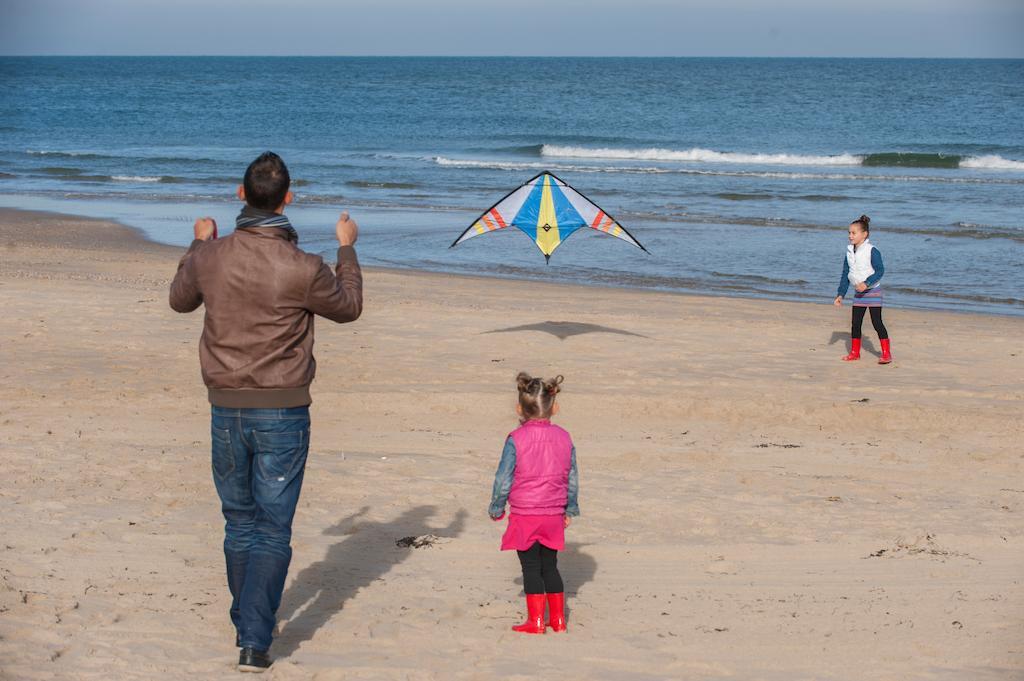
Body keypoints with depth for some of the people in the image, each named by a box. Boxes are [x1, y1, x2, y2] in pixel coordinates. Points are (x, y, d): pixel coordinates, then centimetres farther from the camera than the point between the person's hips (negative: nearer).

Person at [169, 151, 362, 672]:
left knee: (240, 523, 18)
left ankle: (247, 626, 30)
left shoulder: (210, 258, -6)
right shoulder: (302, 269, -15)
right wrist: (347, 248, 19)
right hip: (283, 413, -3)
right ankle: (254, 643, -4)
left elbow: (180, 300, 17)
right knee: (273, 530, 3)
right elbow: (348, 307, 5)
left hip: (226, 409, 3)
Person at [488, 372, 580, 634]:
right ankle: (558, 618, 17)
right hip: (554, 515, 4)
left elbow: (503, 478, -9)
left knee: (531, 567, 3)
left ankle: (536, 620, 2)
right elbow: (572, 478, 8)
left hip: (524, 515, -4)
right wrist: (570, 509, 21)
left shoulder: (516, 439, -12)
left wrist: (496, 508, 5)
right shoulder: (564, 438, 2)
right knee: (550, 566, 15)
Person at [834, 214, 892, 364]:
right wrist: (840, 294, 7)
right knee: (855, 323, 8)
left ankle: (886, 353, -3)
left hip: (873, 291, -7)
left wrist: (866, 283, -31)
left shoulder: (872, 251, -14)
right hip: (858, 294, 7)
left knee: (876, 322, -8)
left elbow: (880, 270, -19)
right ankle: (855, 353, 18)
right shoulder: (850, 253, 6)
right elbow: (845, 275, 11)